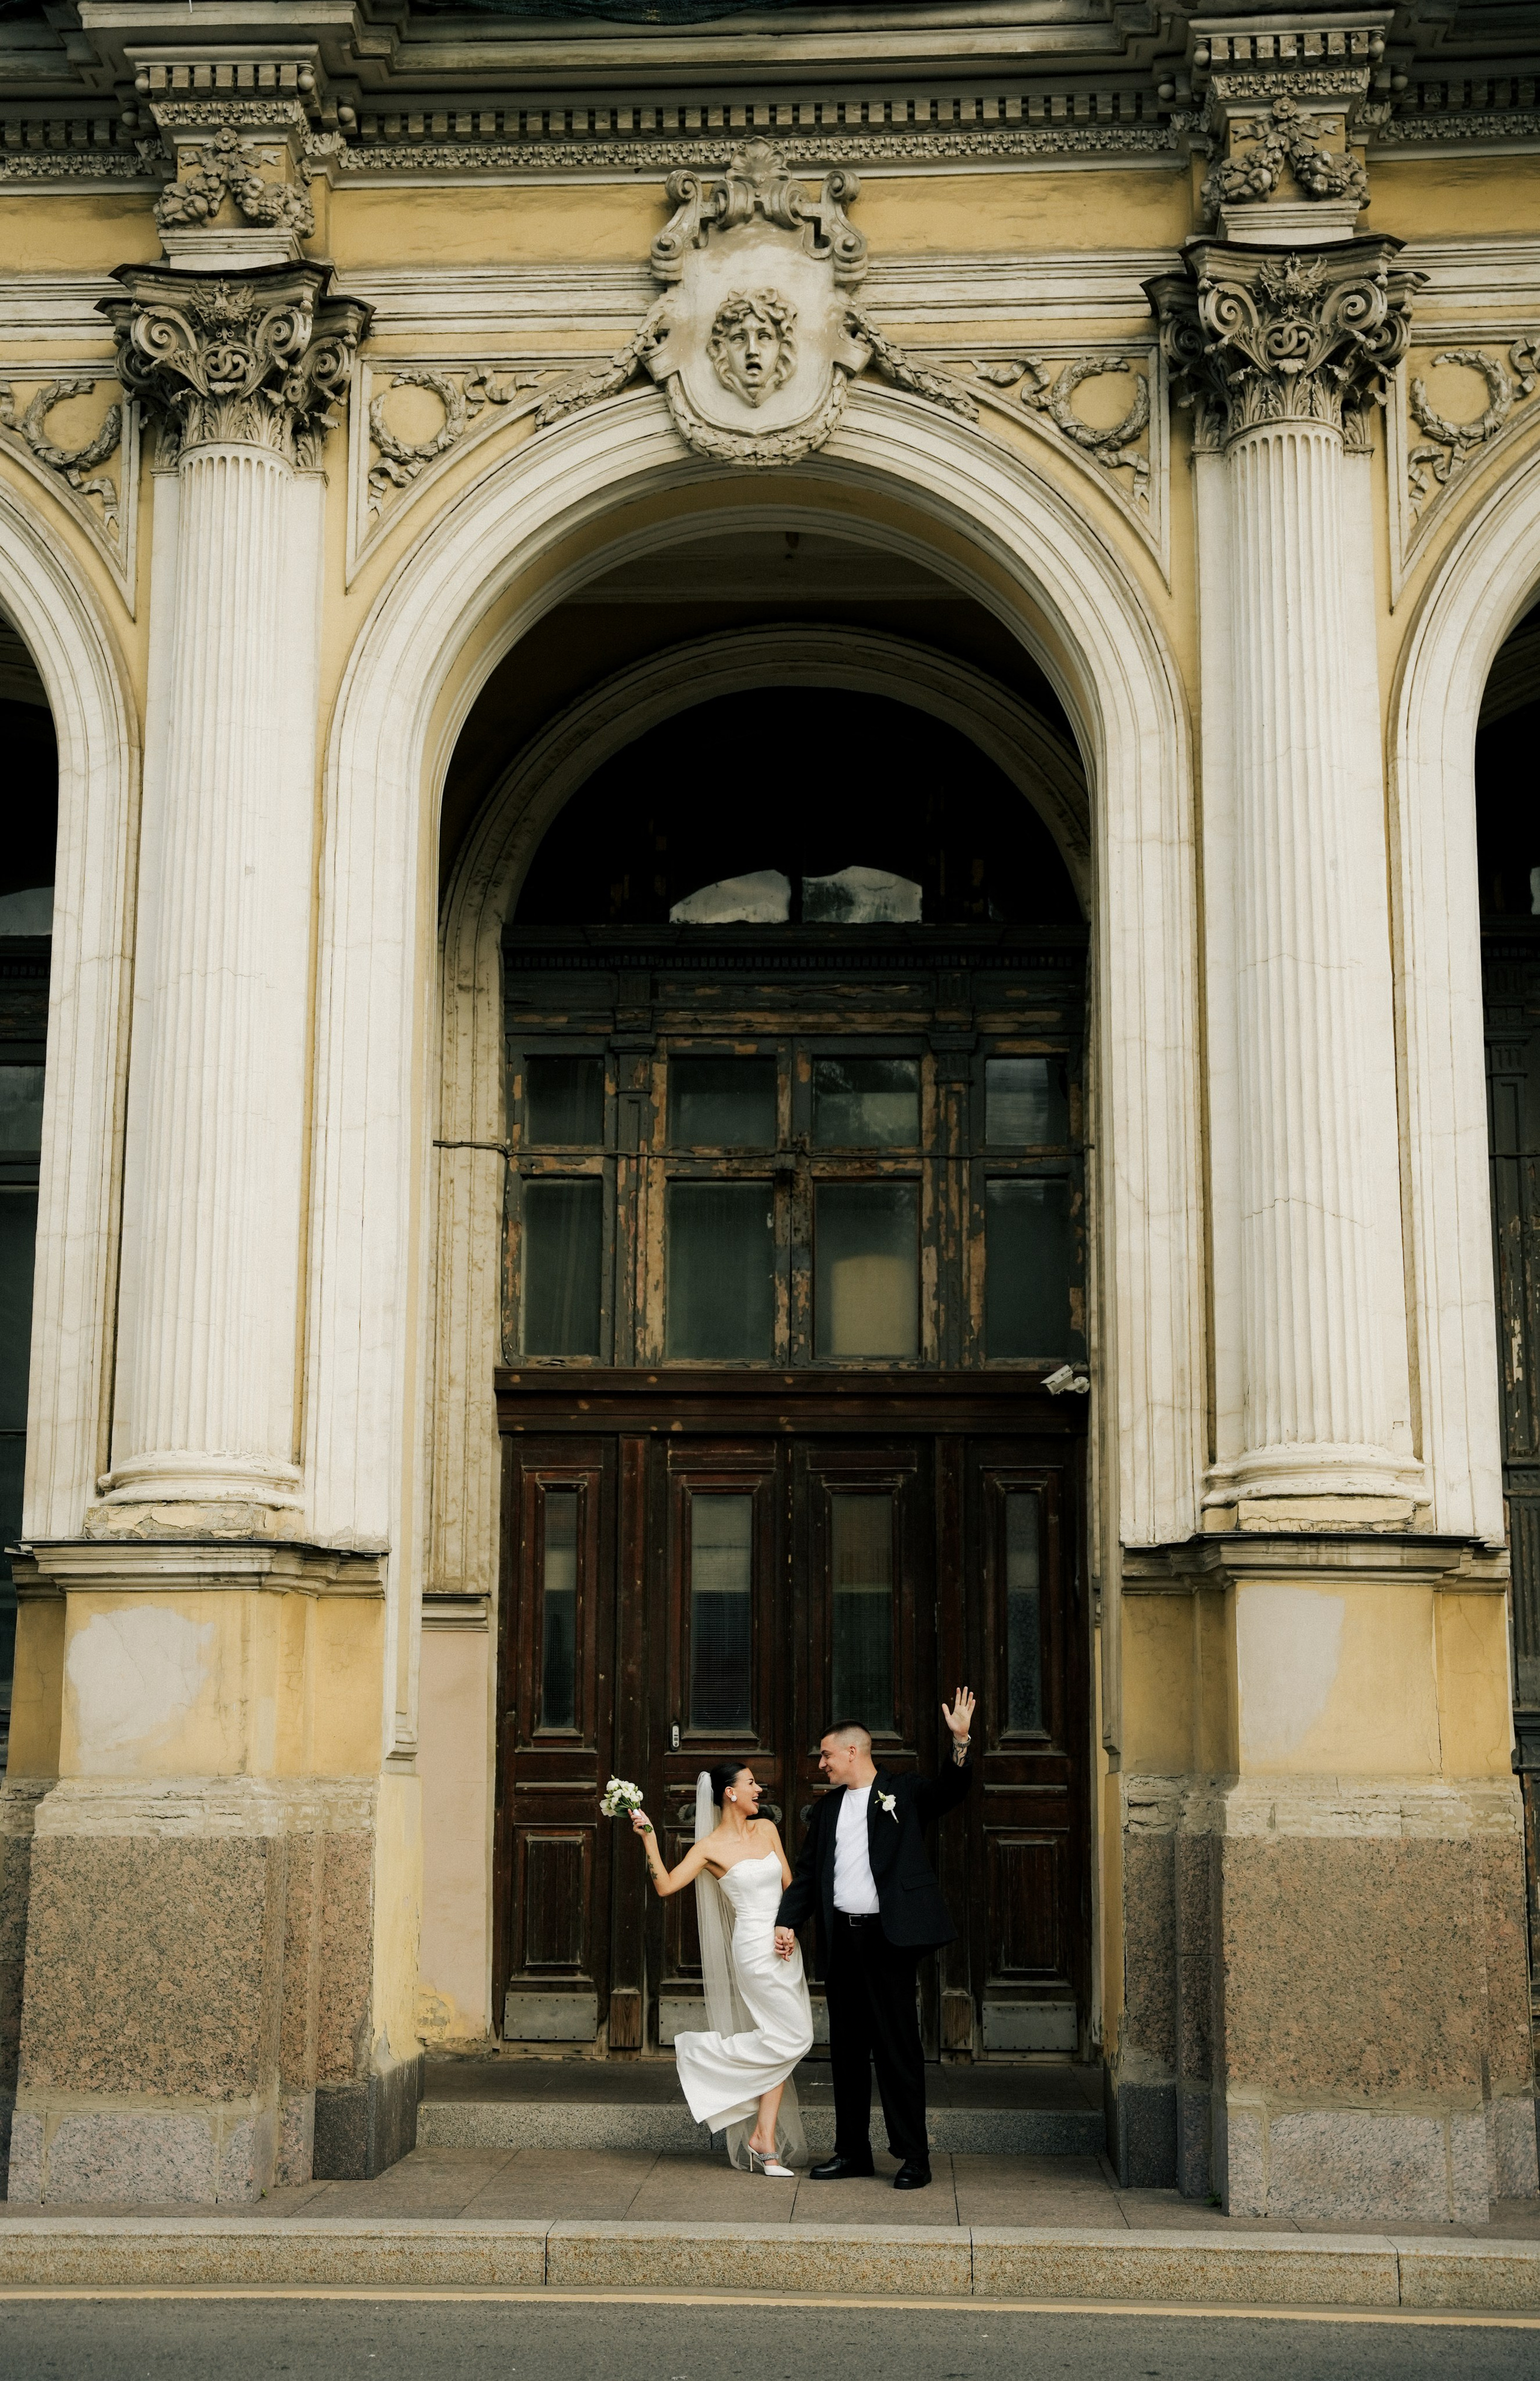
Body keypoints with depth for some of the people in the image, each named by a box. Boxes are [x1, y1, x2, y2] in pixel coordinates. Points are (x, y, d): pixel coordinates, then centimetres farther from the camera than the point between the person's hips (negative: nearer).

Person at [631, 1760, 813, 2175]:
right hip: (755, 1949, -6)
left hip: (785, 1947, 6)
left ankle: (766, 2148, 6)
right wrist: (649, 1839, -21)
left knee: (777, 2048, 4)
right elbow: (666, 1885, -13)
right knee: (793, 2038, -11)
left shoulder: (766, 1828, 10)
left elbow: (789, 1885, 10)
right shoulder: (711, 1848, -6)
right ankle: (704, 2052, 4)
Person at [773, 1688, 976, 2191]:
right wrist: (787, 1921, 6)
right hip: (841, 1939, 6)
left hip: (887, 1937, -6)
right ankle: (852, 2150, 20)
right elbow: (807, 1873, 18)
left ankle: (914, 2155, 2)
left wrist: (961, 1741, -29)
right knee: (847, 2046, 11)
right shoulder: (827, 1809, 17)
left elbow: (951, 1790, -13)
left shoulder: (903, 1795, 2)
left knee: (898, 2046, -4)